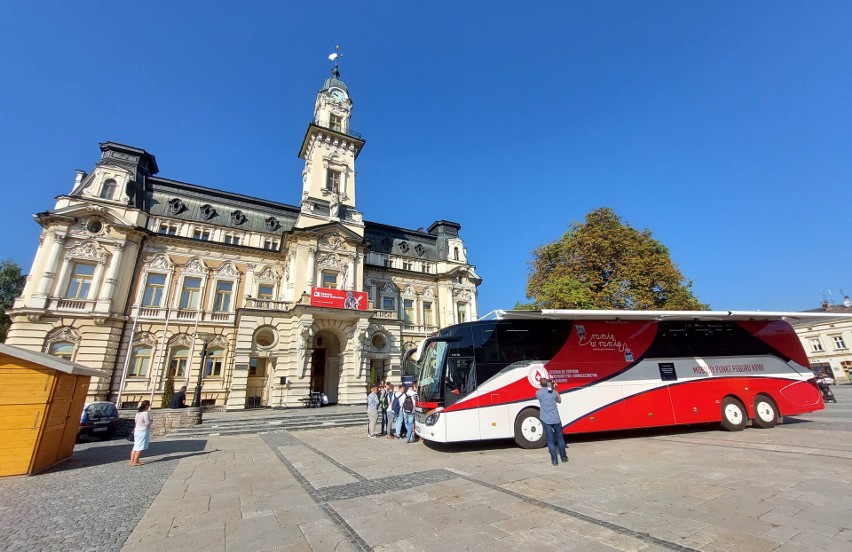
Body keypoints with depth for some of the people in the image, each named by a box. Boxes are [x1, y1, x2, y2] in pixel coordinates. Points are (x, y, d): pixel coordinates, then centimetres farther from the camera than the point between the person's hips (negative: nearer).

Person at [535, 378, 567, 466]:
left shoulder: (538, 392, -5)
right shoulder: (554, 392, -3)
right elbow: (559, 401, 16)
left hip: (546, 420, -1)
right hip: (556, 419, 1)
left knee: (550, 440, 5)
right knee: (560, 438, 19)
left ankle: (554, 460, 7)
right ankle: (564, 457, 30)